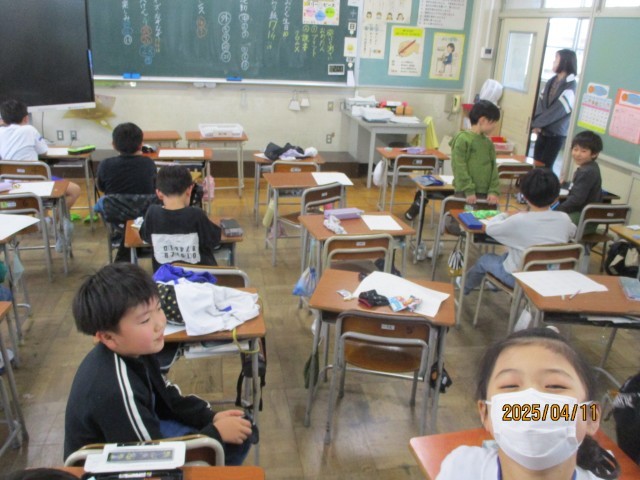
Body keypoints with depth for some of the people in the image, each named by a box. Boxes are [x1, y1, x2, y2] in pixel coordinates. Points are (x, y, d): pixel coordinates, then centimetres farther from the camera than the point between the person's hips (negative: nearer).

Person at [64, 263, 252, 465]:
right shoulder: (115, 390, -35)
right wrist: (216, 432, -18)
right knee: (228, 442, -15)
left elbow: (165, 399, 7)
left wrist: (210, 417, -6)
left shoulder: (134, 352, -10)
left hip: (143, 433, 8)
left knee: (238, 437, 5)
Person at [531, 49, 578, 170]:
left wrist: (537, 123, -14)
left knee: (545, 166, -4)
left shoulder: (570, 86, -13)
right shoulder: (552, 81, 11)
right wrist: (536, 123, -12)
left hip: (556, 133, -7)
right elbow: (541, 102, 3)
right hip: (543, 130, 7)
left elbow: (557, 110, -18)